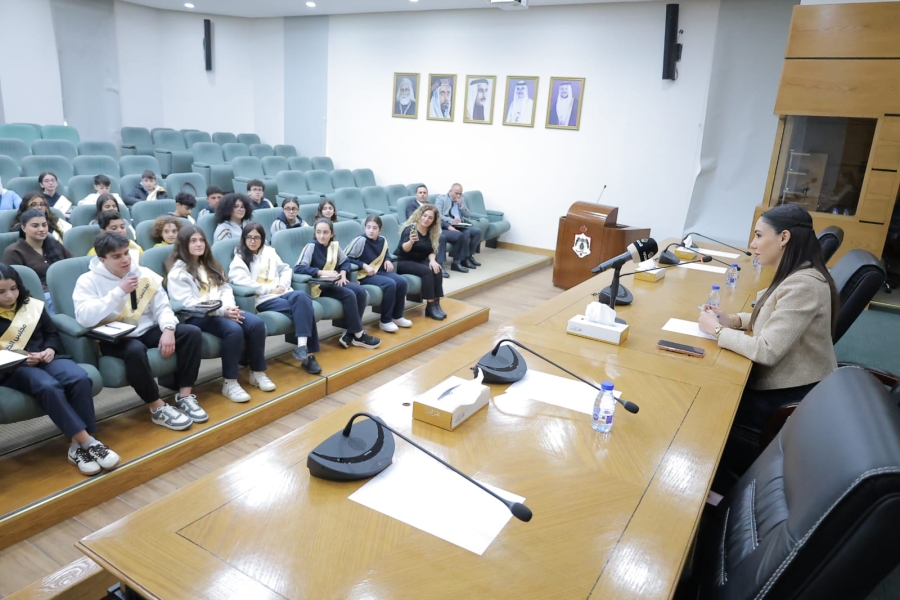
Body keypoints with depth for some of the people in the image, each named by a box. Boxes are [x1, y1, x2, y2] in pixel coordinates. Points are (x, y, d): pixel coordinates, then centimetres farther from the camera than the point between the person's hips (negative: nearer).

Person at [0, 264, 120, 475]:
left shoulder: (32, 305, 13)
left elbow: (52, 334, 20)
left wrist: (50, 350, -2)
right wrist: (20, 358, -15)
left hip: (43, 358, 4)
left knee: (80, 378, -30)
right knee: (48, 386, -37)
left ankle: (78, 445, -26)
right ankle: (87, 441, -34)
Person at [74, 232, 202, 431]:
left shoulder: (144, 273, 5)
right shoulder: (88, 281, -7)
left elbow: (162, 307, 3)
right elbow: (84, 318, -23)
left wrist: (168, 330, -17)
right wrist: (119, 291, -25)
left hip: (148, 331, 5)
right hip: (115, 340, -5)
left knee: (191, 332, -16)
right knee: (135, 350, -39)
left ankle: (184, 395, -10)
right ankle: (158, 408, -20)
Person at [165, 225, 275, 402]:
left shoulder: (210, 265, 22)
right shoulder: (178, 272, -2)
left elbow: (225, 288, 14)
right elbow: (189, 304, -13)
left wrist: (230, 307, -10)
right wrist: (222, 311, -22)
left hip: (222, 311, 7)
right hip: (195, 317, -6)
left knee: (256, 323, -20)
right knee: (234, 329, -34)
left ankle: (258, 372, -5)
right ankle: (229, 383, -23)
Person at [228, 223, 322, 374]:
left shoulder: (269, 251, 23)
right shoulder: (239, 259, 7)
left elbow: (285, 269, 22)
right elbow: (243, 282, -9)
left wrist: (283, 285, 1)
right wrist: (270, 290, -11)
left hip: (282, 293, 5)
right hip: (263, 300, -4)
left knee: (301, 296, -33)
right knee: (303, 308, -30)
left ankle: (303, 346, -38)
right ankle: (308, 353, -30)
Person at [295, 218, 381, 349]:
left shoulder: (334, 245, 6)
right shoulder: (311, 246, -11)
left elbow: (345, 261, 18)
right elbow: (298, 268, -22)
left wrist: (342, 274, -4)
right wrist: (322, 272, -29)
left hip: (333, 282, 6)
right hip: (318, 286, -6)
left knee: (361, 292, -16)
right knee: (349, 295, -27)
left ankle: (350, 334, -13)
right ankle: (358, 335, -15)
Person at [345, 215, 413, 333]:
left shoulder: (382, 241, 4)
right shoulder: (360, 240, -15)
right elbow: (345, 258, -16)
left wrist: (388, 260, 4)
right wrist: (364, 265, -19)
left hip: (380, 271, 7)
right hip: (365, 275, -7)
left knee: (402, 281, -13)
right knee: (390, 284, -29)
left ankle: (397, 316, 3)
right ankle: (385, 321, -15)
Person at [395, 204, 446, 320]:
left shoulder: (431, 232, 6)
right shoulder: (410, 229, -15)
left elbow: (431, 250, 6)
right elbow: (404, 249, -26)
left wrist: (432, 260, -15)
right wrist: (411, 241, -47)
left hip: (420, 261, 6)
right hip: (403, 262, -6)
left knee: (436, 269, -22)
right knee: (426, 271, -29)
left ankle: (436, 303, -21)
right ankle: (430, 306, -25)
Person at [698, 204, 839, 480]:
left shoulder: (803, 285, -28)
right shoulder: (793, 275, 3)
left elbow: (766, 351, -29)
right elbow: (774, 319, 17)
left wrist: (717, 330, -17)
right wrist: (734, 320, 0)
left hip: (796, 396, -9)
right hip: (782, 380, 9)